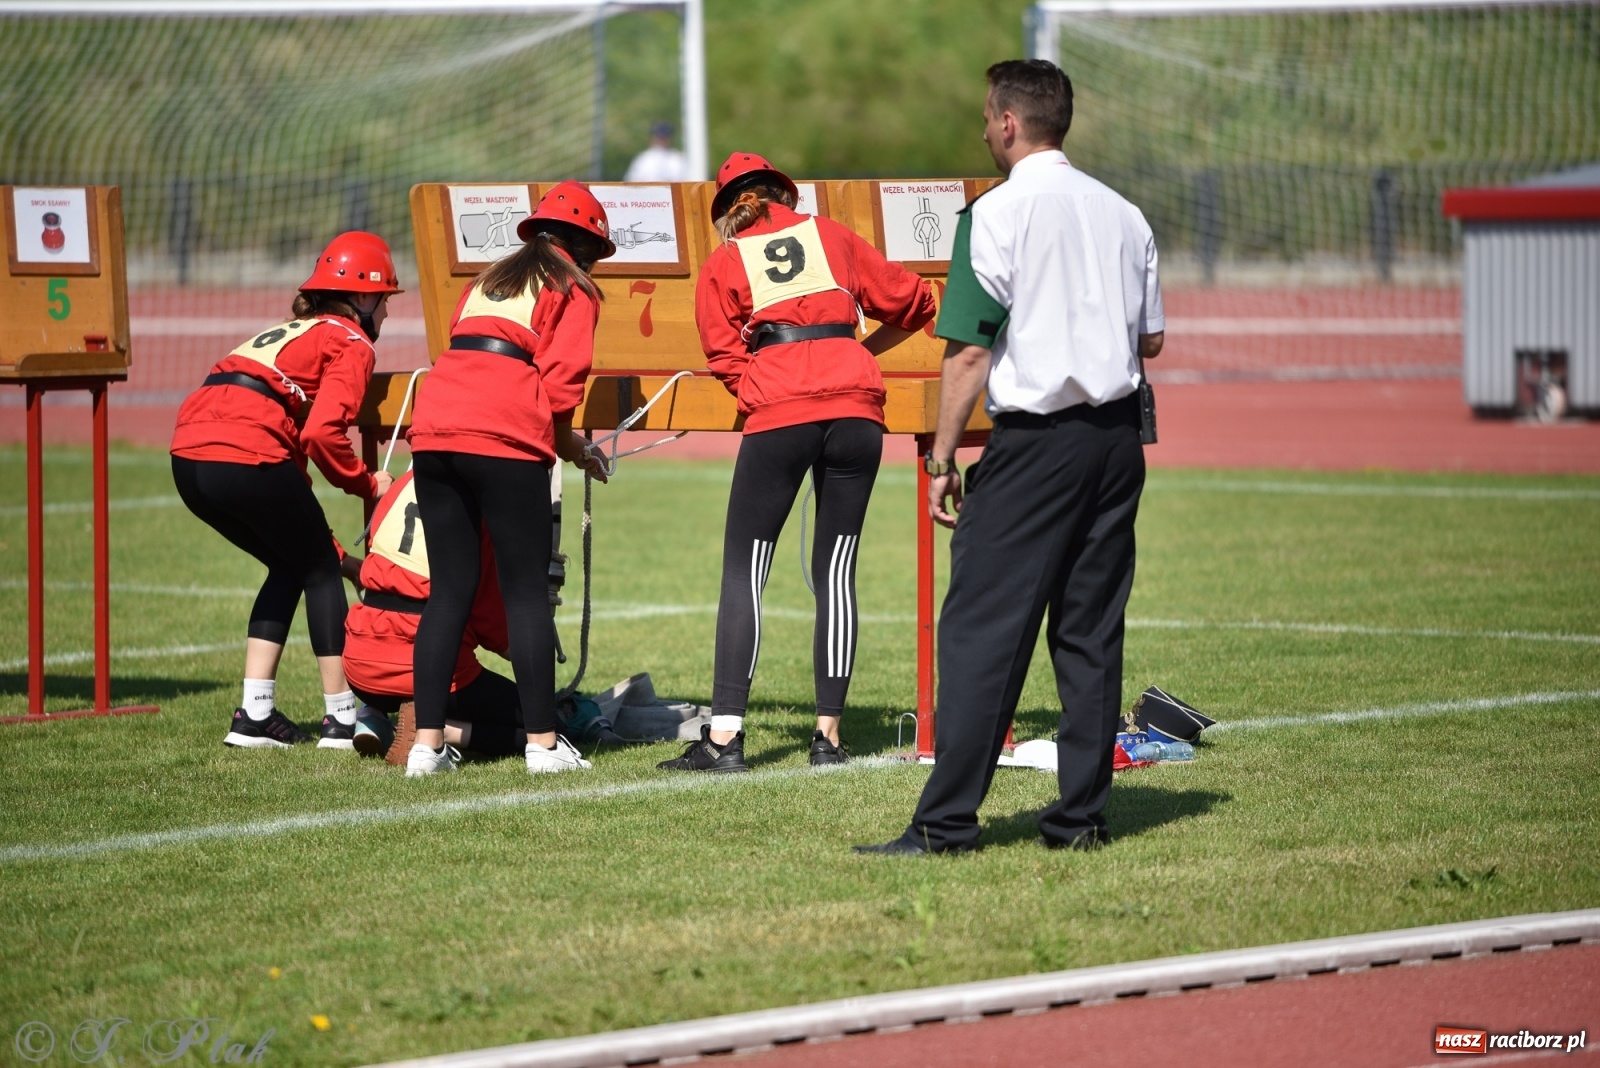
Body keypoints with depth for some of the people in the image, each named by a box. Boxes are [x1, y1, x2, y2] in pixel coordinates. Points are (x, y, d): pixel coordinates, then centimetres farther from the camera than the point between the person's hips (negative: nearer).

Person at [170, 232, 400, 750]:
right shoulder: (352, 344, 7)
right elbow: (321, 433, -10)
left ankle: (255, 715, 18)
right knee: (319, 571, 11)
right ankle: (341, 718, 12)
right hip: (247, 456, -8)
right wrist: (365, 482, 7)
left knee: (291, 566, 23)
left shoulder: (288, 333, 33)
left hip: (189, 455, 8)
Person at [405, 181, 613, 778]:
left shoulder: (485, 282, 29)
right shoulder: (573, 291, 11)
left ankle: (427, 743, 3)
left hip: (434, 431, 5)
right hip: (505, 440, -5)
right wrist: (571, 447, 14)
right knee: (526, 590, 0)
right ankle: (542, 741, 0)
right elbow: (561, 381, -1)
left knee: (449, 589, 8)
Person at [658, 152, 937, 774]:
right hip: (855, 405, 2)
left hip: (778, 417, -2)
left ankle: (725, 734, -9)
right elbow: (912, 302, 24)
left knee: (744, 570, 0)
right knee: (836, 568, 6)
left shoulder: (721, 266, 14)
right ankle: (829, 733, 5)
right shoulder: (829, 236, 19)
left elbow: (727, 360, 7)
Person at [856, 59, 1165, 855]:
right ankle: (1083, 814, 9)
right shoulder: (1124, 215, 10)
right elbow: (1152, 340, 15)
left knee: (980, 627, -5)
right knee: (1092, 631, 9)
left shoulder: (998, 213, -8)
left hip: (1036, 438, -6)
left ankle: (947, 820, -7)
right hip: (1118, 434, 6)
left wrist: (941, 460, -7)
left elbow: (969, 352, -11)